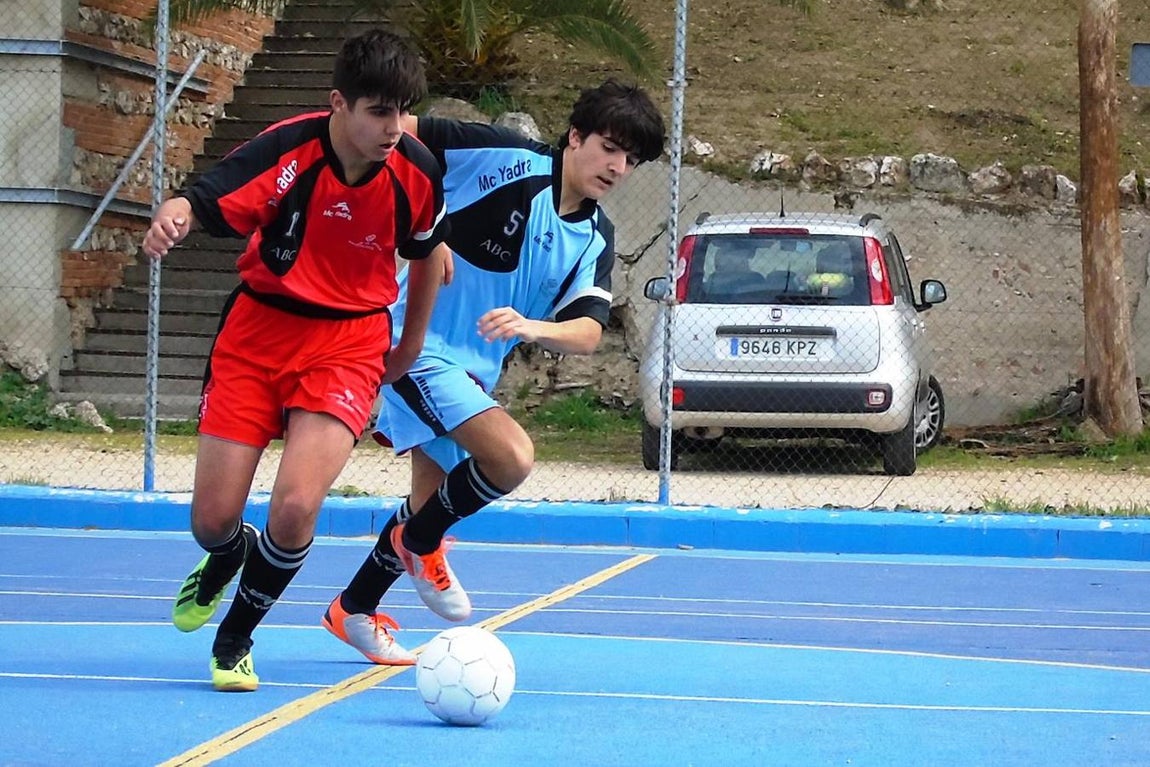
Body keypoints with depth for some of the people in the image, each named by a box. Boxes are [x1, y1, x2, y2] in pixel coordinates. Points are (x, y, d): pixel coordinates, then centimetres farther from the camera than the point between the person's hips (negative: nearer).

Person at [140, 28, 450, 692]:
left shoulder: (419, 171, -10)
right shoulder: (286, 150, -19)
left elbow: (428, 250, 11)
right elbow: (202, 202, -28)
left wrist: (411, 345, 19)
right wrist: (173, 216, -52)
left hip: (350, 344, 0)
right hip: (258, 328, 0)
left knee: (295, 510, -20)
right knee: (213, 522, 0)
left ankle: (234, 642, 10)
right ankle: (224, 564, 43)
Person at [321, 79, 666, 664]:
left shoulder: (595, 239, 2)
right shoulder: (505, 159, -15)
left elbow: (587, 334, -12)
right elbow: (397, 132, -14)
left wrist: (531, 327, -33)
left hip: (472, 372, 8)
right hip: (417, 345, -8)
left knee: (431, 509, 17)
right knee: (513, 455, -25)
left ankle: (353, 611, 39)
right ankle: (421, 543, 1)